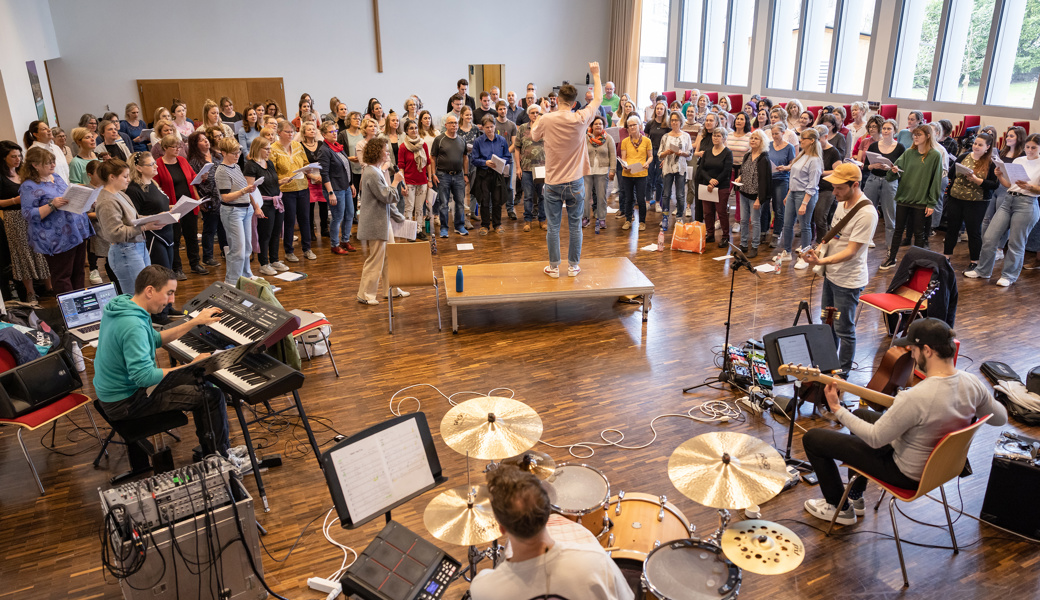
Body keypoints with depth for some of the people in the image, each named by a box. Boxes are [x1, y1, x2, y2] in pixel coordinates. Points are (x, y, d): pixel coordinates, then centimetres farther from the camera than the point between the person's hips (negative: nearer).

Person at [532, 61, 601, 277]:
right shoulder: (581, 119, -8)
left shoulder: (546, 120, -10)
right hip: (575, 182, 1)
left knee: (553, 227, 7)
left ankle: (554, 267, 14)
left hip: (553, 183, 0)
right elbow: (598, 99, 10)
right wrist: (596, 75, 22)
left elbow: (534, 136, 12)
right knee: (575, 226, 10)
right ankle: (573, 266, 17)